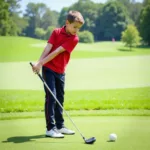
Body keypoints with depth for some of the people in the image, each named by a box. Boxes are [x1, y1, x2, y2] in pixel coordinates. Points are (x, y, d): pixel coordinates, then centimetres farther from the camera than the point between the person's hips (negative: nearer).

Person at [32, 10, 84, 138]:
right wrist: (39, 63, -27)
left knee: (60, 98, 11)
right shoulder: (56, 32, -4)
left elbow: (57, 52, -15)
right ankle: (50, 128, -6)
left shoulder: (74, 39, -7)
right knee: (51, 97, -9)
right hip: (48, 68, -3)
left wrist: (41, 63, -22)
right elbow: (48, 48, -14)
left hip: (60, 71, 3)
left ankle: (60, 126, 23)